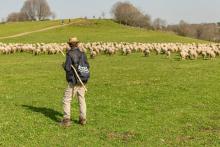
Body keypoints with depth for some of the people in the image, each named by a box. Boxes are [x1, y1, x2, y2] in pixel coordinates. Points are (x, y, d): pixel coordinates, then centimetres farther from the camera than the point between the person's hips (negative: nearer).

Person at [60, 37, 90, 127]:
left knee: (67, 101, 2)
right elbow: (87, 66, 6)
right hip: (82, 81, 6)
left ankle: (66, 120, -2)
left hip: (73, 81, -5)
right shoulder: (82, 54, 3)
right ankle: (83, 119, 17)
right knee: (82, 100, 15)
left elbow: (67, 68, -18)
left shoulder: (70, 54, -13)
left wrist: (64, 65, 3)